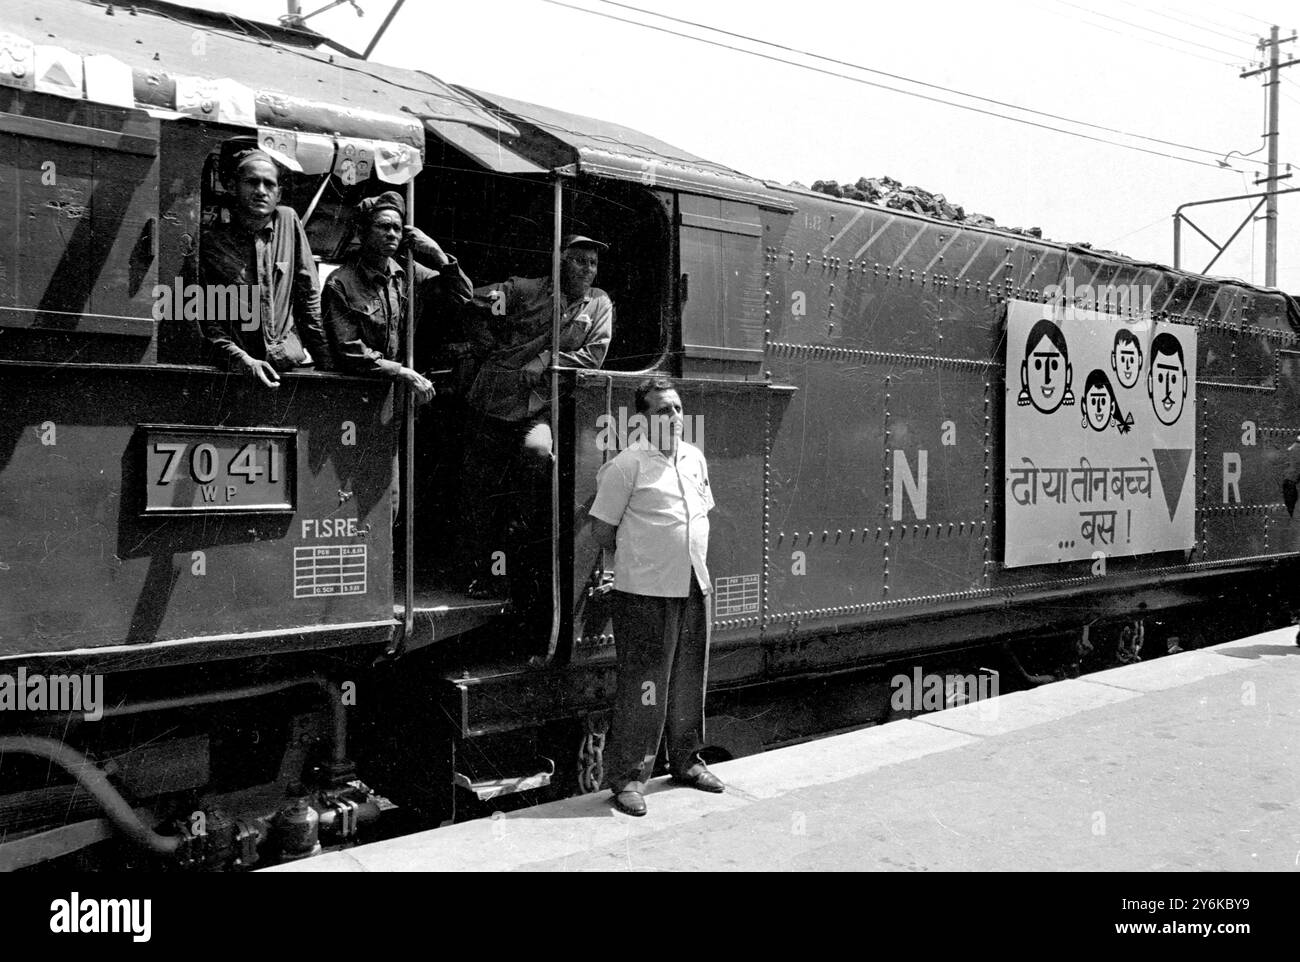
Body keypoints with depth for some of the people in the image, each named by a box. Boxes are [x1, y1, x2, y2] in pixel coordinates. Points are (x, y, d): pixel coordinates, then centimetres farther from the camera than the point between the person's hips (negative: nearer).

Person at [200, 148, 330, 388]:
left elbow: (309, 296, 9)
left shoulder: (288, 221, 7)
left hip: (292, 364, 2)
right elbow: (206, 316, 1)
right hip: (235, 371, -2)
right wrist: (242, 359, -14)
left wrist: (325, 361, 4)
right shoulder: (211, 241, 2)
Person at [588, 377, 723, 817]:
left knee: (690, 680, 15)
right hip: (645, 593, -7)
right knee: (642, 686, -3)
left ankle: (686, 761, 30)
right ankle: (628, 777, 7)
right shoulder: (628, 464, -10)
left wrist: (688, 559, 14)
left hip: (695, 587, 7)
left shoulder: (694, 457, 12)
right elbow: (602, 529, -8)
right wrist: (635, 558, 4)